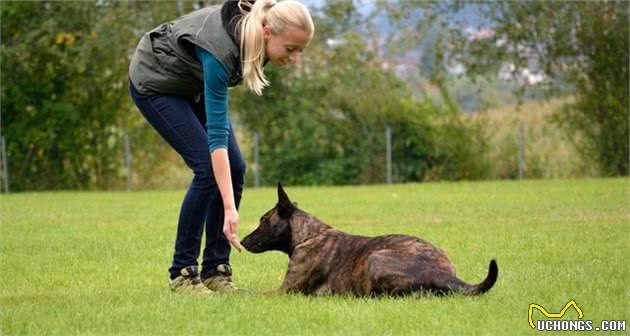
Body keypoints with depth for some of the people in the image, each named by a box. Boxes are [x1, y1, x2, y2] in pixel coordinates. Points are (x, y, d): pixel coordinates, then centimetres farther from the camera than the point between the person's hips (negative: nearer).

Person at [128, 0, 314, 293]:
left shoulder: (254, 24, -21)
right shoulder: (221, 49, -40)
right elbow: (217, 134, -40)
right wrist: (229, 209, -42)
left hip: (193, 83, 8)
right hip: (155, 83, -8)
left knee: (234, 168, -4)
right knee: (208, 169, -18)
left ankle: (215, 269, 4)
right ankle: (182, 272, -6)